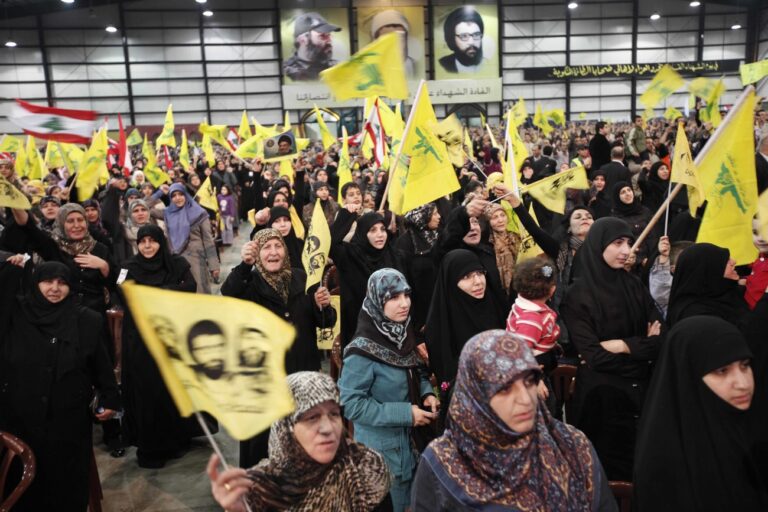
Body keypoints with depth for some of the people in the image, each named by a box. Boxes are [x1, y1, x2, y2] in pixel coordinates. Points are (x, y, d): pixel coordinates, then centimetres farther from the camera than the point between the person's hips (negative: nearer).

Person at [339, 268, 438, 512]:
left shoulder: (403, 335, -3)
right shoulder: (363, 351, -24)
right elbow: (350, 403, -24)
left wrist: (427, 393, -8)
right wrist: (405, 413, -24)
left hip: (410, 444, 7)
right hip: (381, 451, -7)